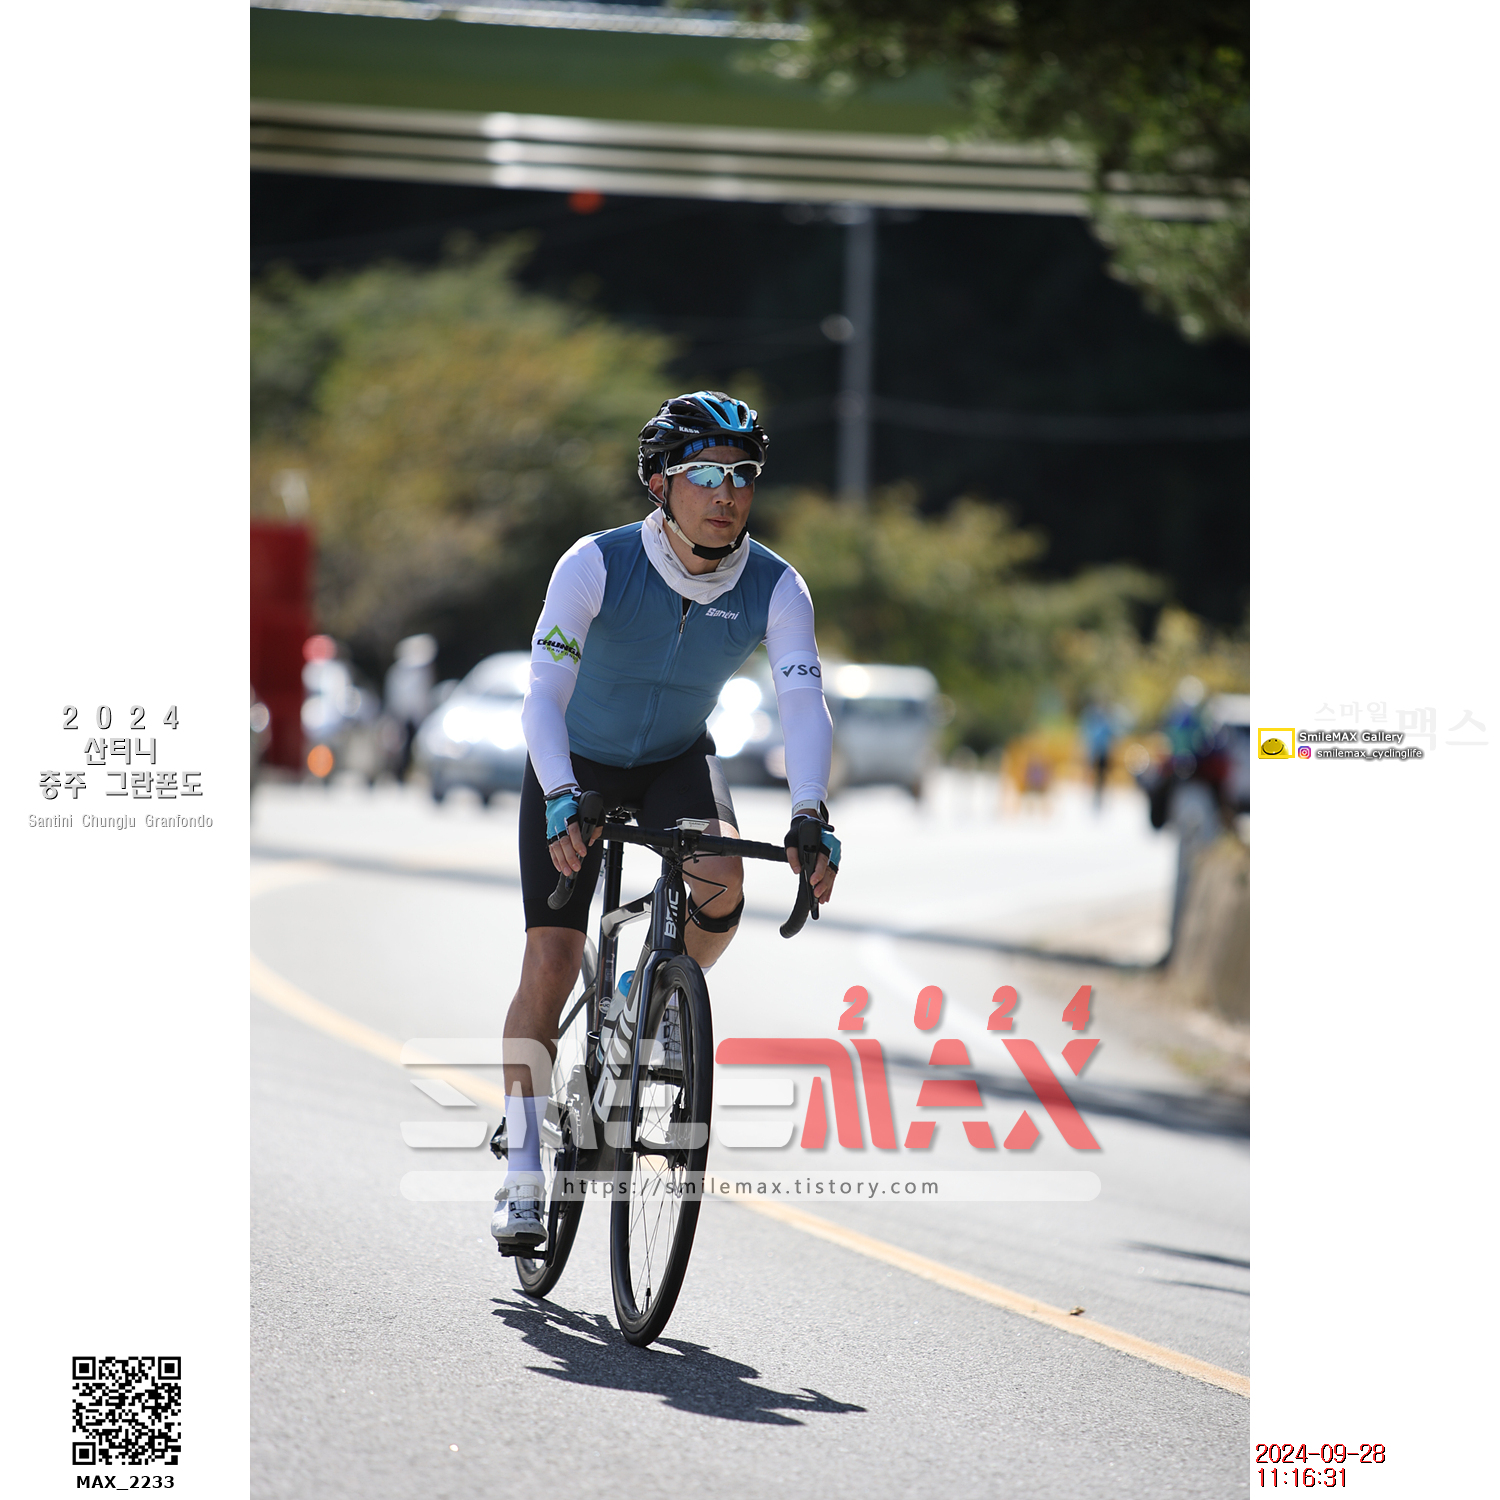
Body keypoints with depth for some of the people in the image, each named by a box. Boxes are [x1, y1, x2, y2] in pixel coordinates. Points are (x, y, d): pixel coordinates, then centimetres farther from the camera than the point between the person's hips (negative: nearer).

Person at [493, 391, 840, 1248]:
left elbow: (805, 705, -31)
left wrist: (810, 816, -48)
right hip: (578, 765, -2)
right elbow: (544, 697, -33)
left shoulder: (775, 589, -22)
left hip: (678, 761, 2)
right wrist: (562, 803, -49)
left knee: (720, 894, -29)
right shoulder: (597, 566, -28)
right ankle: (523, 1180, -3)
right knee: (551, 960, -12)